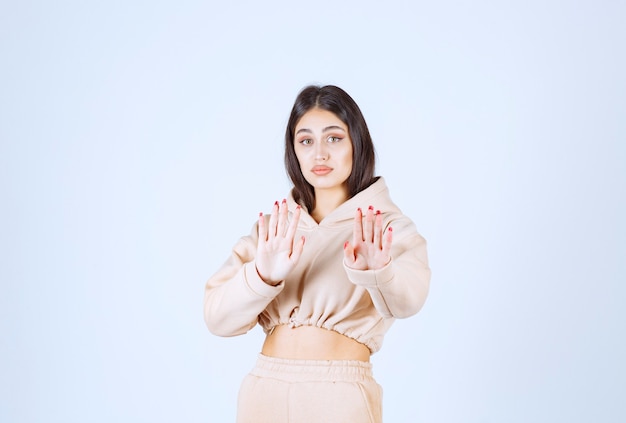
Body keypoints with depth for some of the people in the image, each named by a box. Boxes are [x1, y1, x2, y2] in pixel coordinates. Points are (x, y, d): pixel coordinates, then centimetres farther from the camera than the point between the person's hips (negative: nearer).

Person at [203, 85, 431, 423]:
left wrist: (373, 271, -44)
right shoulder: (273, 228, 6)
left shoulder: (389, 227, -3)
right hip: (264, 394, 3)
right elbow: (217, 317, -6)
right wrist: (264, 275, -25)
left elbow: (406, 297, -24)